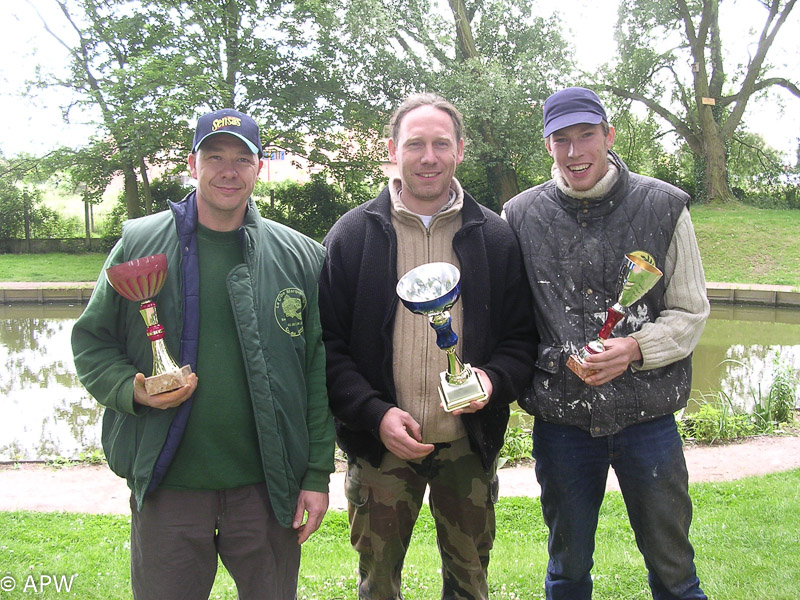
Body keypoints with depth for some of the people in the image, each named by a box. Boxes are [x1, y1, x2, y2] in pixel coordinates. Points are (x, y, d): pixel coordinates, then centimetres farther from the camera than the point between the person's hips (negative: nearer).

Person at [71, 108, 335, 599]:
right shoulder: (139, 244, 1)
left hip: (269, 486, 1)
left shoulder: (300, 257, 1)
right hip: (166, 486, 0)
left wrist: (318, 474, -1)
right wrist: (132, 390, -14)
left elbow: (320, 372, 1)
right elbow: (91, 341, 7)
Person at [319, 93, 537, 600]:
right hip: (381, 444, -1)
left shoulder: (495, 237, 3)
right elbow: (328, 344, -3)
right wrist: (375, 413, -14)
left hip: (469, 445, 1)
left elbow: (522, 336, 6)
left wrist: (493, 380, -14)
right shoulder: (352, 236, -1)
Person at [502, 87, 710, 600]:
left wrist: (635, 348, -17)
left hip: (647, 417, -1)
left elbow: (691, 313, 0)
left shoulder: (664, 207, -3)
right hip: (560, 419, 1)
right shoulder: (522, 217, 0)